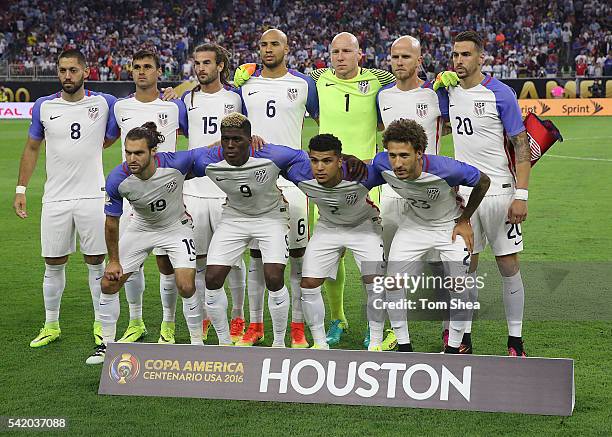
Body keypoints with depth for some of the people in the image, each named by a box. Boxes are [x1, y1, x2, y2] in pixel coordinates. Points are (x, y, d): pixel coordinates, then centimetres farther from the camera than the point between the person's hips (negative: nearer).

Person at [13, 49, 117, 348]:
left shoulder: (104, 103, -2)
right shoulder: (44, 106, 3)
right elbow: (32, 148, 12)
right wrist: (21, 189, 8)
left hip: (92, 197, -1)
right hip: (55, 198, 1)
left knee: (96, 262, 3)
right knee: (53, 264, 7)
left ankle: (101, 324, 15)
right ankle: (51, 326, 20)